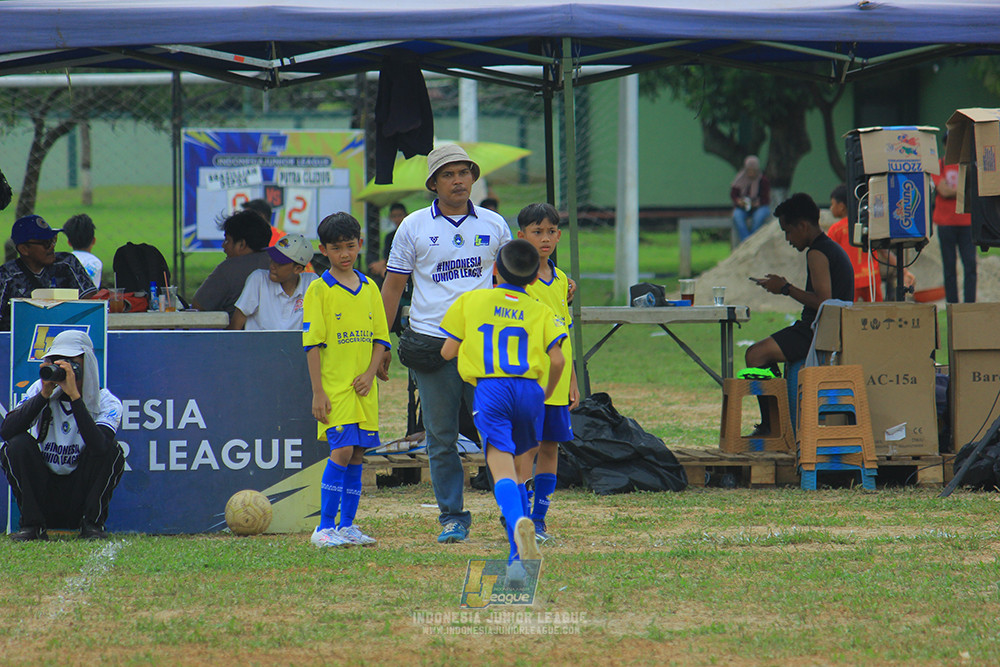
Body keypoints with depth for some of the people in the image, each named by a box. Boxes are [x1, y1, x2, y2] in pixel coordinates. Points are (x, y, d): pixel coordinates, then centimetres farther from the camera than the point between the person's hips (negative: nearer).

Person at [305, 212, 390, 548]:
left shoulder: (369, 288, 11)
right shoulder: (319, 290, -3)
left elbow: (380, 338, 12)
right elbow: (313, 344, -6)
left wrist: (370, 373, -5)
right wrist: (318, 392, -11)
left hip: (363, 387, 5)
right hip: (334, 387, -5)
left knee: (357, 455, 6)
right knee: (342, 451, -13)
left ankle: (347, 525, 13)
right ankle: (325, 527, -9)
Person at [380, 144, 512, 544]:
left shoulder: (494, 225, 10)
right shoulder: (414, 227, 5)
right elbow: (393, 286, 8)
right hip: (432, 343, 0)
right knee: (441, 439, 2)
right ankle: (452, 517, 9)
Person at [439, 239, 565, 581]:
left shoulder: (471, 301, 12)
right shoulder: (540, 311, 13)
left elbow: (448, 351, 11)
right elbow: (557, 360, 1)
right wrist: (547, 394, 19)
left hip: (490, 389, -2)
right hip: (530, 388, 2)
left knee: (502, 468, -13)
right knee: (519, 467, 17)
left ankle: (518, 520, -44)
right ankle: (519, 553, 13)